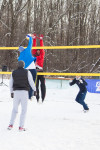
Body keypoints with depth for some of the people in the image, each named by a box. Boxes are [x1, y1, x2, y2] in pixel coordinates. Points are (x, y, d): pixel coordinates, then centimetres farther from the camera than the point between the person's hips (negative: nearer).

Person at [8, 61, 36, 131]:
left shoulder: (14, 72, 7)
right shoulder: (27, 72, -3)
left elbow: (11, 83, 12)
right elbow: (31, 82, -5)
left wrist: (11, 92, 23)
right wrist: (35, 90, 5)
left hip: (16, 92, 3)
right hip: (24, 92, -3)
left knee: (15, 109, 16)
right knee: (24, 110, 5)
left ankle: (11, 125, 8)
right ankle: (21, 127, 1)